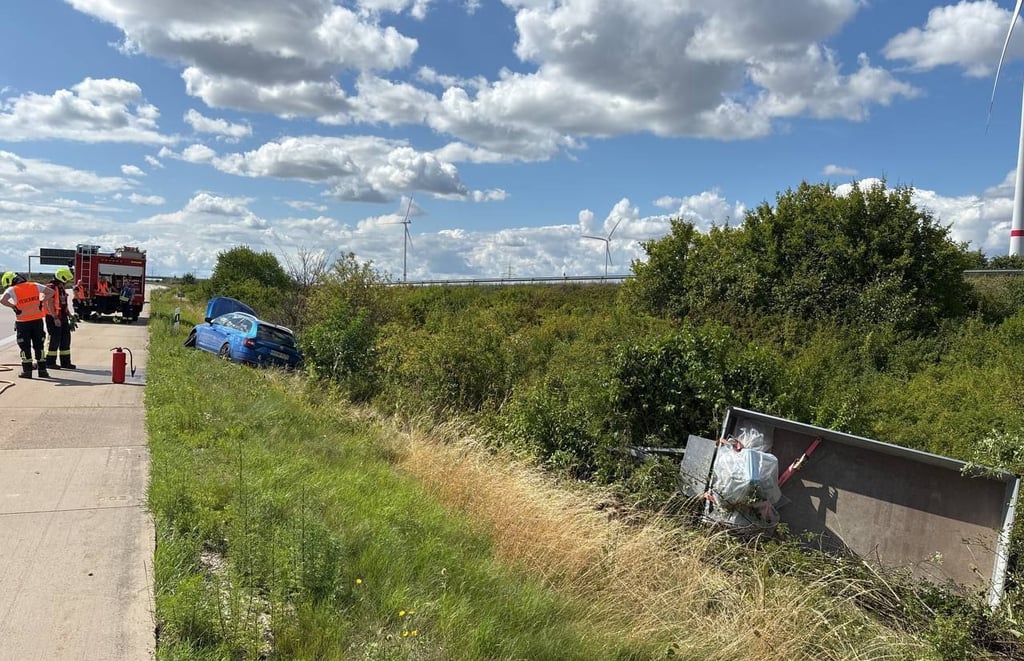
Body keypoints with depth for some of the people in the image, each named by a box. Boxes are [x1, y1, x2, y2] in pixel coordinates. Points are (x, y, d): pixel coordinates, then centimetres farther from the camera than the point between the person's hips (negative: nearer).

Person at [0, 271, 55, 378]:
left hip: (22, 322, -3)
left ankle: (27, 371, 9)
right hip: (37, 320, 3)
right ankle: (42, 370, 12)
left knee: (25, 346, 8)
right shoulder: (35, 285, 4)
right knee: (39, 345, 11)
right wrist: (42, 302, 5)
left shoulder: (12, 290, -7)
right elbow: (51, 292, 4)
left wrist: (14, 307, -10)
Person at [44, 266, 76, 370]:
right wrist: (55, 318, -23)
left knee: (66, 339, 10)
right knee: (54, 340, -4)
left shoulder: (62, 288, 15)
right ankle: (50, 362, 5)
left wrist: (70, 316, 17)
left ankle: (65, 362, 16)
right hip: (54, 318, -9)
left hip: (63, 317, 9)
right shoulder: (51, 287, -14)